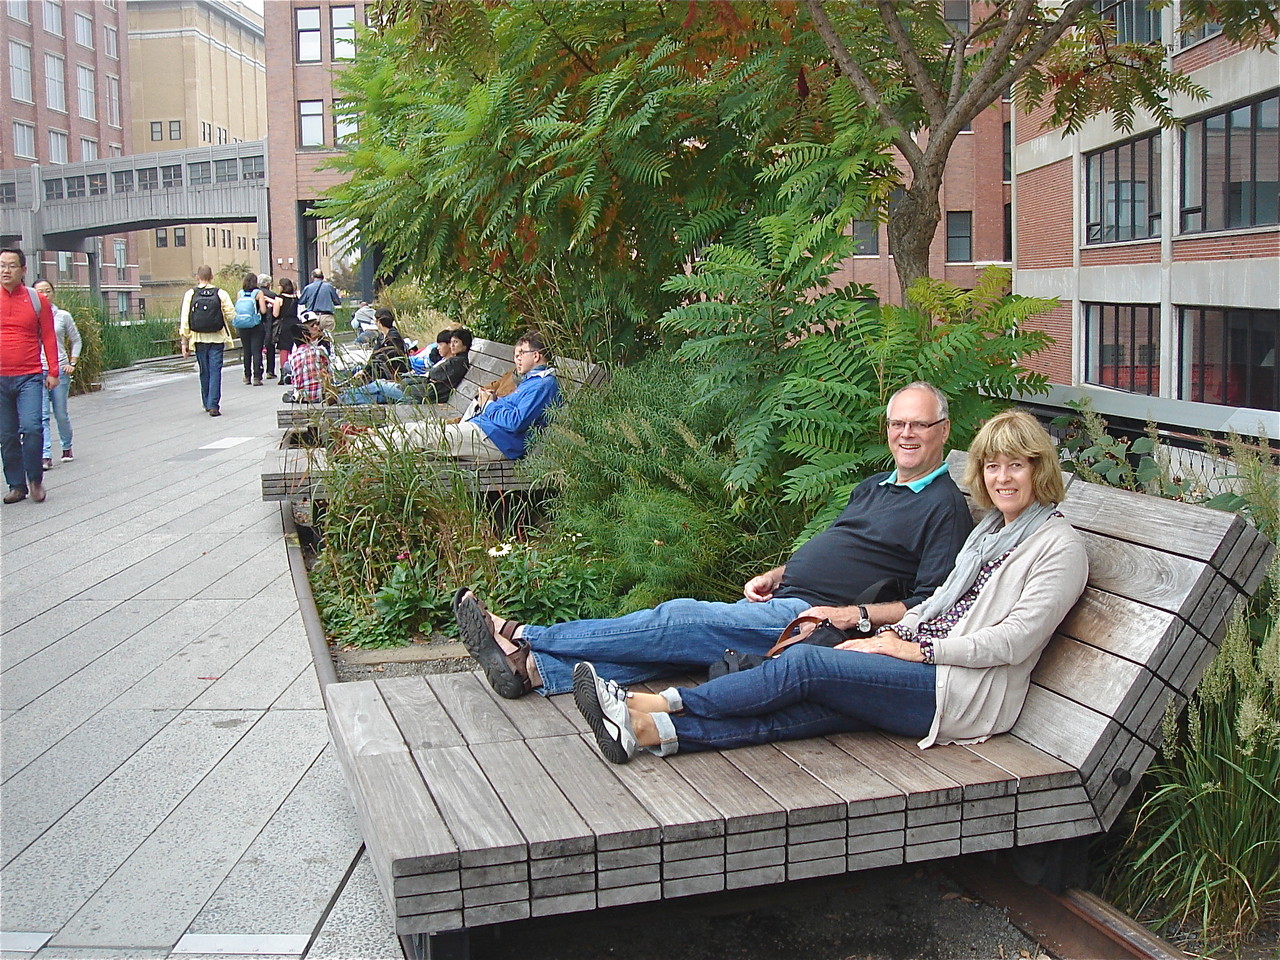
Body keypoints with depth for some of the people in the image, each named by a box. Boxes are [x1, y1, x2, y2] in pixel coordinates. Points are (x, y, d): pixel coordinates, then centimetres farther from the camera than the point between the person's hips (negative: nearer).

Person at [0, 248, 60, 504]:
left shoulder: (37, 300, 4)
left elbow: (48, 337, 7)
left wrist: (53, 371, 3)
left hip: (29, 377, -2)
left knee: (31, 427, -16)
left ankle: (35, 480, 1)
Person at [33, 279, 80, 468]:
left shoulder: (63, 316, 5)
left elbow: (76, 341, 13)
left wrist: (72, 363, 4)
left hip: (60, 370, 1)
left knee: (61, 414, 7)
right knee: (42, 415, -7)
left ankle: (67, 448, 28)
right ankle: (46, 456, -9)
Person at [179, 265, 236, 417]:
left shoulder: (190, 294, -2)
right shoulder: (221, 293, -5)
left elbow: (184, 320, -2)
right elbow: (231, 315, -6)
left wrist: (184, 342, 3)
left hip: (199, 339, 2)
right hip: (217, 338, -2)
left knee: (204, 372, 15)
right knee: (215, 371, -1)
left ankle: (207, 404, 26)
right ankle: (213, 405, -10)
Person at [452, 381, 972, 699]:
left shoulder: (944, 506, -3)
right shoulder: (874, 487, 24)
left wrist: (856, 615, -21)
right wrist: (776, 575, 11)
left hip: (817, 620, -8)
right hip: (780, 604, 8)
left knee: (679, 620, -17)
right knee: (671, 643, -10)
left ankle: (522, 638, -14)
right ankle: (533, 669, -16)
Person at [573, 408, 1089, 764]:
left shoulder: (1059, 545, -3)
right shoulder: (991, 527, 22)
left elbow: (1015, 641, -12)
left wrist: (918, 650, -13)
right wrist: (893, 633, 4)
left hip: (965, 692, -7)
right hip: (922, 669, 7)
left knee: (806, 663, -22)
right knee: (805, 708, -18)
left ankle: (656, 706, -18)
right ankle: (649, 731, -31)